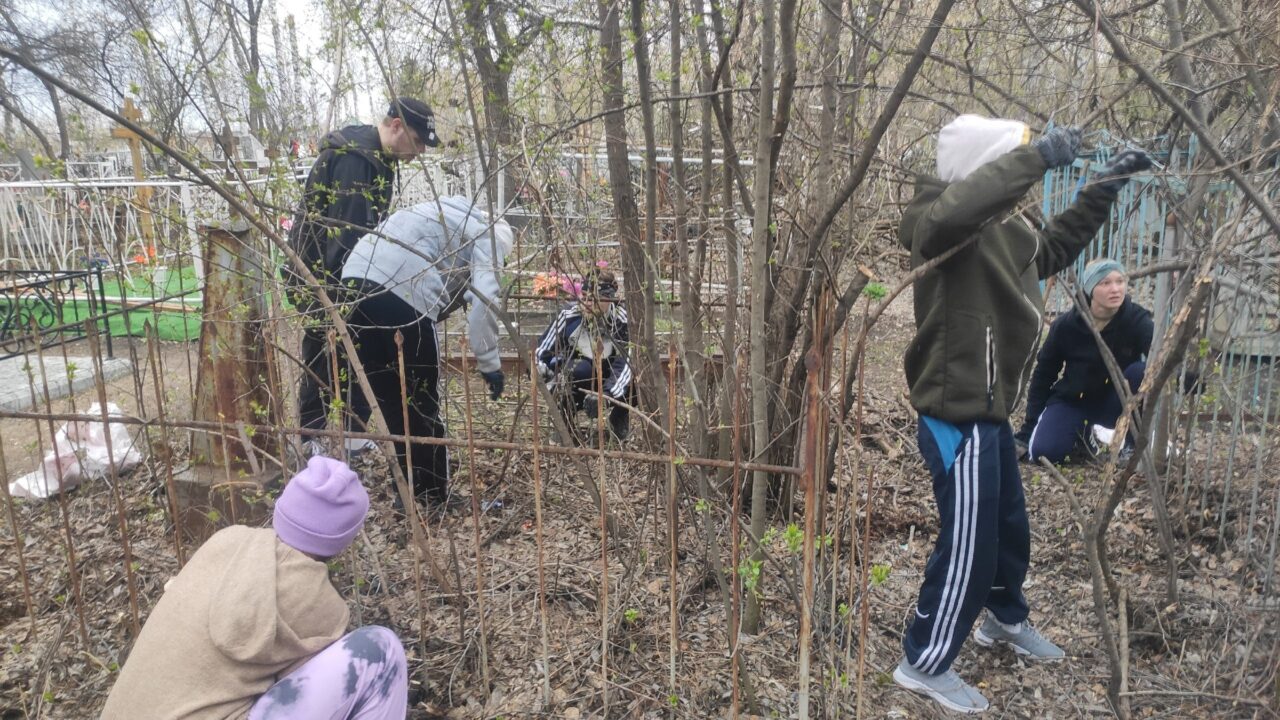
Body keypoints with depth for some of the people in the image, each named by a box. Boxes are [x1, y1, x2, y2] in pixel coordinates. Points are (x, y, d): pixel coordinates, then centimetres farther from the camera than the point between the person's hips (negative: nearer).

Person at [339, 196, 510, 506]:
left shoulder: (448, 212, 36)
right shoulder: (488, 235, 12)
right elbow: (484, 300, -5)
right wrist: (489, 363, -1)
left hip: (356, 279, 8)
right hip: (402, 294, -7)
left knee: (390, 397, 19)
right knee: (420, 404, 8)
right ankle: (431, 494, 22)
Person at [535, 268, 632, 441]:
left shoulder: (621, 320, -19)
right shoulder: (569, 315, -20)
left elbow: (626, 363, -30)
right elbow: (541, 352, -15)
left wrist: (604, 395, -46)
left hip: (608, 378, 2)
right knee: (579, 370, -37)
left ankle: (619, 416, 5)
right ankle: (564, 419, -10)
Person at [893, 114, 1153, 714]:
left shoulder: (1002, 230, 10)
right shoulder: (943, 227, -19)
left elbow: (1054, 247, 27)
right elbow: (954, 207, -44)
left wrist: (1105, 188, 23)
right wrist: (1036, 157, -39)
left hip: (986, 409, 10)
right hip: (957, 415, -10)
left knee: (1008, 526, 25)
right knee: (968, 543, 0)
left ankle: (1005, 619, 49)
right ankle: (924, 664, 17)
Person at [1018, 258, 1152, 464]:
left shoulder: (1136, 319, -18)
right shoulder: (1066, 325, -17)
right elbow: (1043, 375, -5)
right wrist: (1028, 430, -6)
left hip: (1113, 402, 0)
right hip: (1072, 401, 0)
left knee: (1141, 371, -31)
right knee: (1042, 452, -24)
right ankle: (1082, 433, 11)